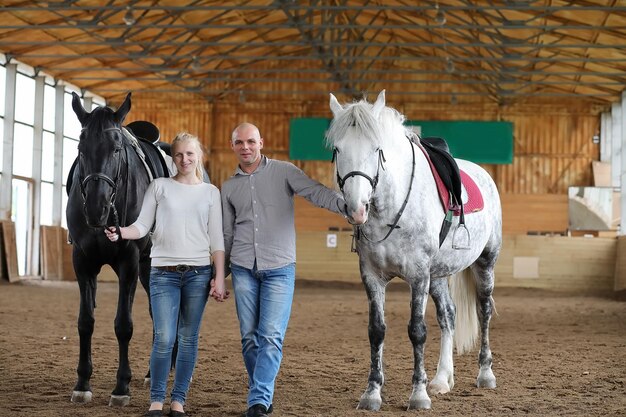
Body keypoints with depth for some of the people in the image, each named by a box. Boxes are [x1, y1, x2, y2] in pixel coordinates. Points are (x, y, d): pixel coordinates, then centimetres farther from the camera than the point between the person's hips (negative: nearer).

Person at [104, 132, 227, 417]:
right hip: (164, 273, -1)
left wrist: (219, 279, 0)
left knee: (188, 339, 4)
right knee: (164, 339, -8)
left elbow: (217, 240, 6)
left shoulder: (210, 192, 9)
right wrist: (120, 233, -18)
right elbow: (143, 225, 3)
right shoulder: (159, 187, 7)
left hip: (198, 272, 1)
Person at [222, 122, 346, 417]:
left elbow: (315, 192, -11)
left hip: (279, 268, -3)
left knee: (271, 336, -11)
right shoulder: (229, 187, 13)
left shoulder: (283, 172, 2)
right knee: (249, 337, 5)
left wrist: (345, 205, -30)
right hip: (243, 268, 3)